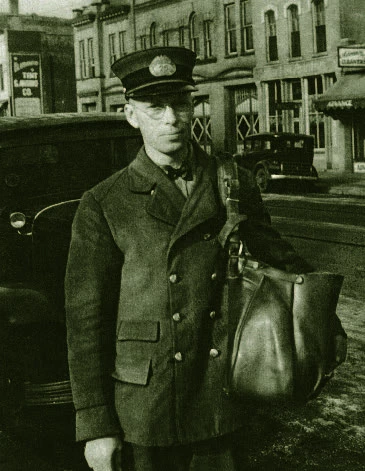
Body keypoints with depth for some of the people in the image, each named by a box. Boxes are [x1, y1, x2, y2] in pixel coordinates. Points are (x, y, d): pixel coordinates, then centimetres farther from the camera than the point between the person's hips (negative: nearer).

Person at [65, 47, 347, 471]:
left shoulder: (236, 186, 3)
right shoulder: (103, 206, -5)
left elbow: (275, 256, 12)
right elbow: (86, 319, -5)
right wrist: (95, 426, -7)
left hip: (221, 405, 3)